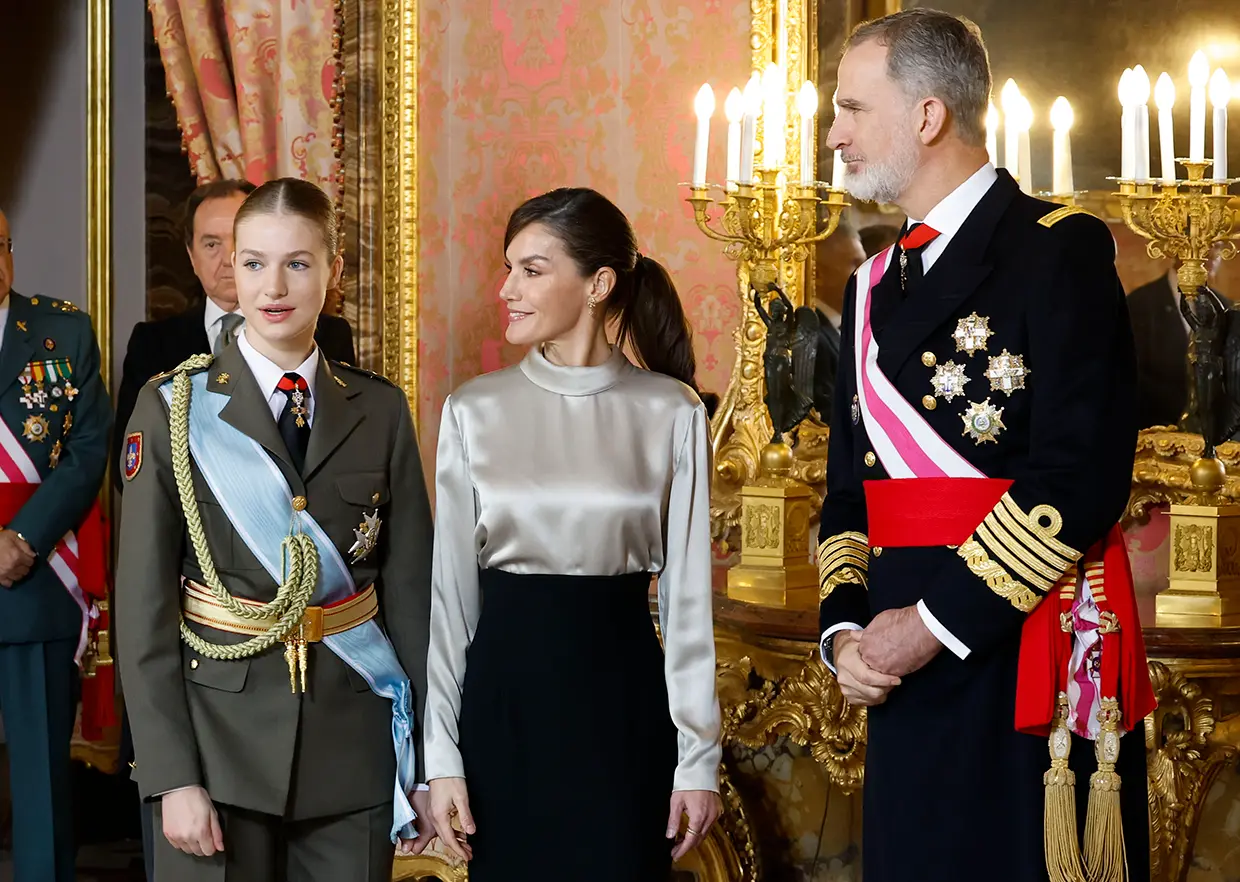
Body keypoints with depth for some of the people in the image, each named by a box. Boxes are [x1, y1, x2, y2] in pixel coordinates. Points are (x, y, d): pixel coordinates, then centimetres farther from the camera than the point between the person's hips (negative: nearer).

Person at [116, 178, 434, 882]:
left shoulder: (381, 412, 5)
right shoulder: (173, 409, -2)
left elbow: (412, 586, 4)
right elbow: (143, 609, -5)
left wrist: (429, 759, 1)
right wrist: (173, 777, -11)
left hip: (354, 752, 2)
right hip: (220, 741, -2)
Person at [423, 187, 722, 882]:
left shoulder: (672, 412, -3)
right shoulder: (473, 412, 1)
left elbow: (688, 594, 0)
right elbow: (452, 590, 3)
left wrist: (698, 756, -1)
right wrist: (443, 757, 0)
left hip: (622, 695, -1)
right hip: (505, 690, 1)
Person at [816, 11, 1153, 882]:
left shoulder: (1059, 251, -8)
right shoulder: (875, 285, 16)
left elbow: (1084, 476, -17)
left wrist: (937, 622, -16)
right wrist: (844, 629, 1)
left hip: (1035, 668, -6)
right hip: (910, 679, 7)